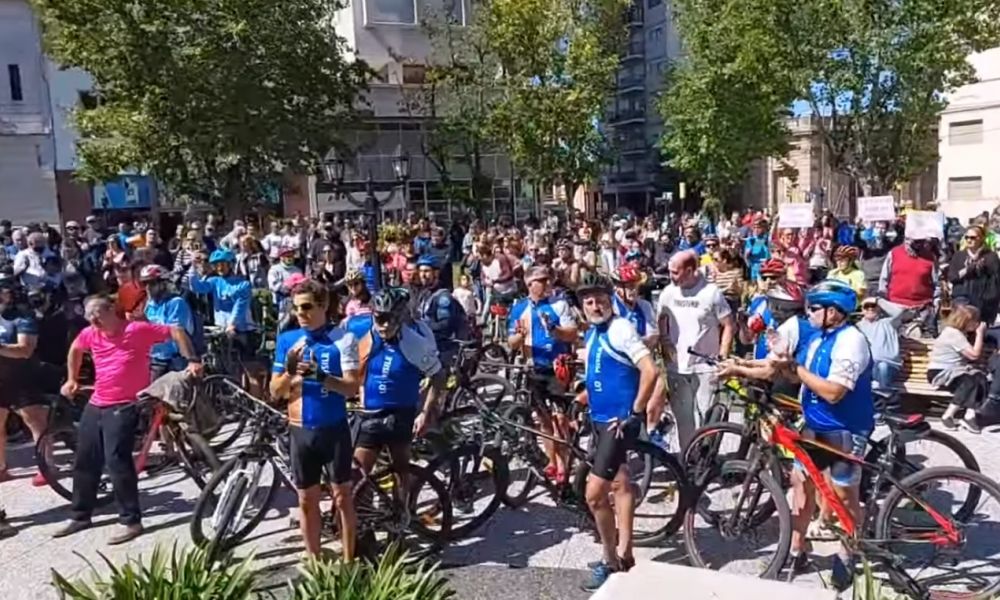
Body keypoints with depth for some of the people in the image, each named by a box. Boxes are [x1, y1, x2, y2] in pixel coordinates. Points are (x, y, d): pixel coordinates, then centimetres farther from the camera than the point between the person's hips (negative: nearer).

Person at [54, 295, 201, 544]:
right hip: (95, 405, 7)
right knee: (84, 461, 13)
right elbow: (75, 350, 28)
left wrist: (192, 361, -21)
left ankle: (131, 521, -3)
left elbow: (176, 332, -12)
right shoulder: (90, 334, 5)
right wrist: (72, 379, 24)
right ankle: (80, 516, 30)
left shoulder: (137, 329, -14)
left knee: (117, 460, -13)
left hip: (124, 406, -7)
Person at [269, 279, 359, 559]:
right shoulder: (286, 340, 3)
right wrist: (290, 371, -18)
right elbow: (275, 392, 3)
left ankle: (348, 560, 16)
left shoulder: (343, 339, -7)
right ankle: (314, 561, 24)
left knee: (342, 497, 5)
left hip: (334, 429, -3)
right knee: (307, 500, 11)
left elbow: (352, 387, -13)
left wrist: (320, 375, -30)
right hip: (300, 430, 3)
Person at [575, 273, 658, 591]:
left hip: (620, 420, -9)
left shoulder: (621, 329, -17)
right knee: (620, 484, 18)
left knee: (594, 493, -9)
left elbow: (650, 371, -24)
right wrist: (582, 396, 13)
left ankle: (611, 561, 8)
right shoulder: (592, 333, 10)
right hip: (601, 418, 9)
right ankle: (624, 553, 30)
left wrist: (635, 413, -20)